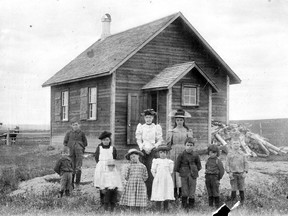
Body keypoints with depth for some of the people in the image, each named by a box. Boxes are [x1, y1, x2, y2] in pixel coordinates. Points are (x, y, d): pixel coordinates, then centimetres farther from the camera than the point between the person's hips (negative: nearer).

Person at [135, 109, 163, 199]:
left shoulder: (157, 127, 9)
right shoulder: (140, 127, 12)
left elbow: (159, 140, 7)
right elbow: (138, 140, 9)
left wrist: (153, 147, -8)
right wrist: (143, 148, -6)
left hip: (153, 151, -1)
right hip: (143, 150, 1)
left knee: (151, 170, -12)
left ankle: (151, 193, -11)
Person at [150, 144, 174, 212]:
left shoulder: (169, 162, 6)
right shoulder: (156, 161, 4)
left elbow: (171, 171, 10)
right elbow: (153, 170, 6)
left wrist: (166, 177, 6)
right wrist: (157, 177, 5)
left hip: (167, 180, 1)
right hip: (158, 181, -1)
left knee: (167, 196, -2)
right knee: (158, 196, -5)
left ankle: (166, 209, 6)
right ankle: (158, 210, 0)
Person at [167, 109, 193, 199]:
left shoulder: (188, 131, 10)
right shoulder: (172, 131, 9)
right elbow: (168, 144, 7)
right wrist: (170, 136, -4)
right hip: (174, 152, 0)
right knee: (174, 170, -5)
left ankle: (182, 192, 0)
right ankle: (175, 192, 1)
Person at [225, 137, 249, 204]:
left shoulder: (242, 154, 3)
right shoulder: (229, 154, 0)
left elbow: (246, 163, 5)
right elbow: (227, 164, 0)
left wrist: (245, 172, -3)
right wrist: (229, 172, -8)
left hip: (241, 173, 1)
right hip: (233, 174, -1)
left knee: (241, 188, 7)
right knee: (233, 188, 0)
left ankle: (242, 201, 20)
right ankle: (233, 201, 11)